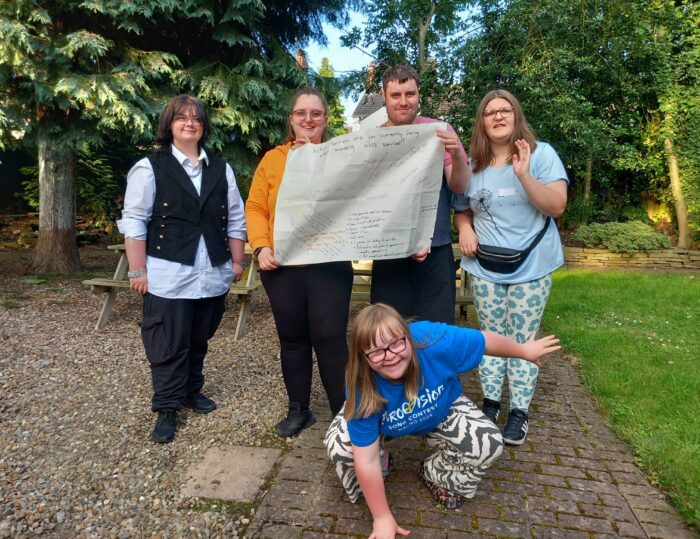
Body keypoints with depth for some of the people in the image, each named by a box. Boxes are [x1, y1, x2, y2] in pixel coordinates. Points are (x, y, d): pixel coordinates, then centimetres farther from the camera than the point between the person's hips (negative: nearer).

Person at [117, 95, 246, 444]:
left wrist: (237, 261, 9)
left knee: (199, 341, 17)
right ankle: (166, 409, 16)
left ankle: (192, 391, 35)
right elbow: (133, 221, -5)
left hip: (213, 277, 5)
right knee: (169, 346, 2)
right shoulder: (149, 167, -2)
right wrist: (138, 271, -9)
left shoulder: (221, 169, 11)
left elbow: (236, 219, 13)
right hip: (169, 277, -4)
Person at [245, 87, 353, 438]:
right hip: (282, 265, 2)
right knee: (292, 339, 12)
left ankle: (344, 412, 16)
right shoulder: (272, 159, 10)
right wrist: (261, 246, -8)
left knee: (330, 338, -2)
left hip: (329, 263, -2)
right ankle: (298, 410, 28)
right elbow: (255, 207, 4)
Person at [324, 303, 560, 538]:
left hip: (441, 411, 1)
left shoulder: (434, 342, -41)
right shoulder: (362, 387, -39)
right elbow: (366, 461, -30)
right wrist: (382, 518, -21)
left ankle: (435, 474, 10)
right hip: (384, 423, -1)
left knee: (489, 443, -21)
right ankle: (365, 486, 10)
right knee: (338, 443, -26)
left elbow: (485, 340, -21)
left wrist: (524, 350, -3)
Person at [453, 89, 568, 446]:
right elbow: (462, 209, 17)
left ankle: (520, 411, 15)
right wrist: (464, 229, -5)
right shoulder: (472, 164, 8)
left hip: (531, 266, -3)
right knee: (490, 336, 9)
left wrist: (524, 176, -24)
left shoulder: (541, 153, -2)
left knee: (524, 338, 3)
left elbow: (557, 206, -11)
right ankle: (490, 403, 22)